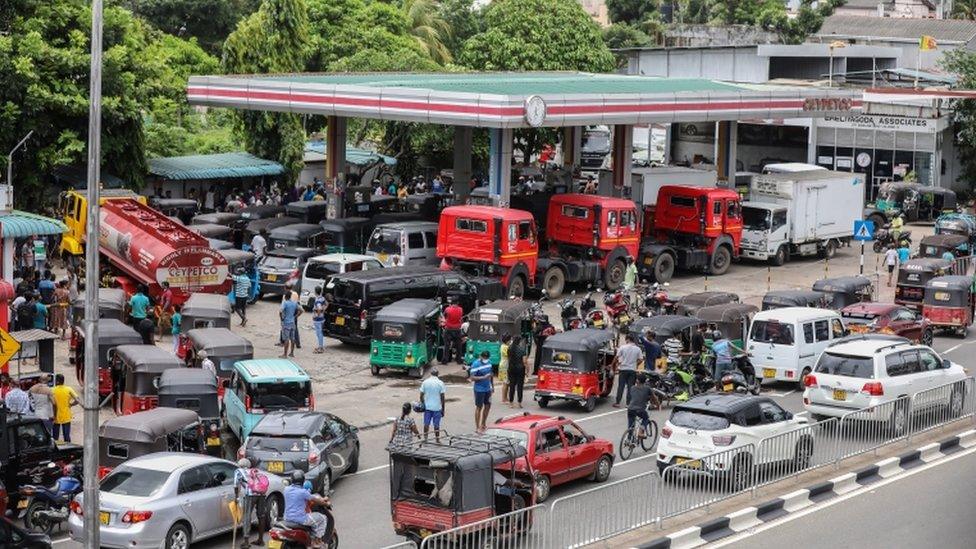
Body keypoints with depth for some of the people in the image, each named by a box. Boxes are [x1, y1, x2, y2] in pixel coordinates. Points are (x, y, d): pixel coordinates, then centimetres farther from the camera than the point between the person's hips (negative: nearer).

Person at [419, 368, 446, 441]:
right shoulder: (440, 383, -8)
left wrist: (422, 404, 15)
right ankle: (437, 440, 11)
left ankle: (425, 439, 16)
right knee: (436, 425, 5)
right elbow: (442, 398, -7)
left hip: (427, 407, 2)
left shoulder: (425, 382, -2)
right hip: (437, 407, -2)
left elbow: (421, 395, 0)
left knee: (426, 424, 11)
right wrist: (443, 409, 2)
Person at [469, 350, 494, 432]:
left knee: (488, 406, 15)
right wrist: (484, 377, -28)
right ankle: (477, 427, 11)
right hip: (479, 389, -7)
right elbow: (472, 378, -20)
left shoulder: (489, 362, 3)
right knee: (479, 407, 1)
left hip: (487, 388, 7)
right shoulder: (476, 364, -18)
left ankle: (483, 424, 33)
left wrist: (491, 386, 17)